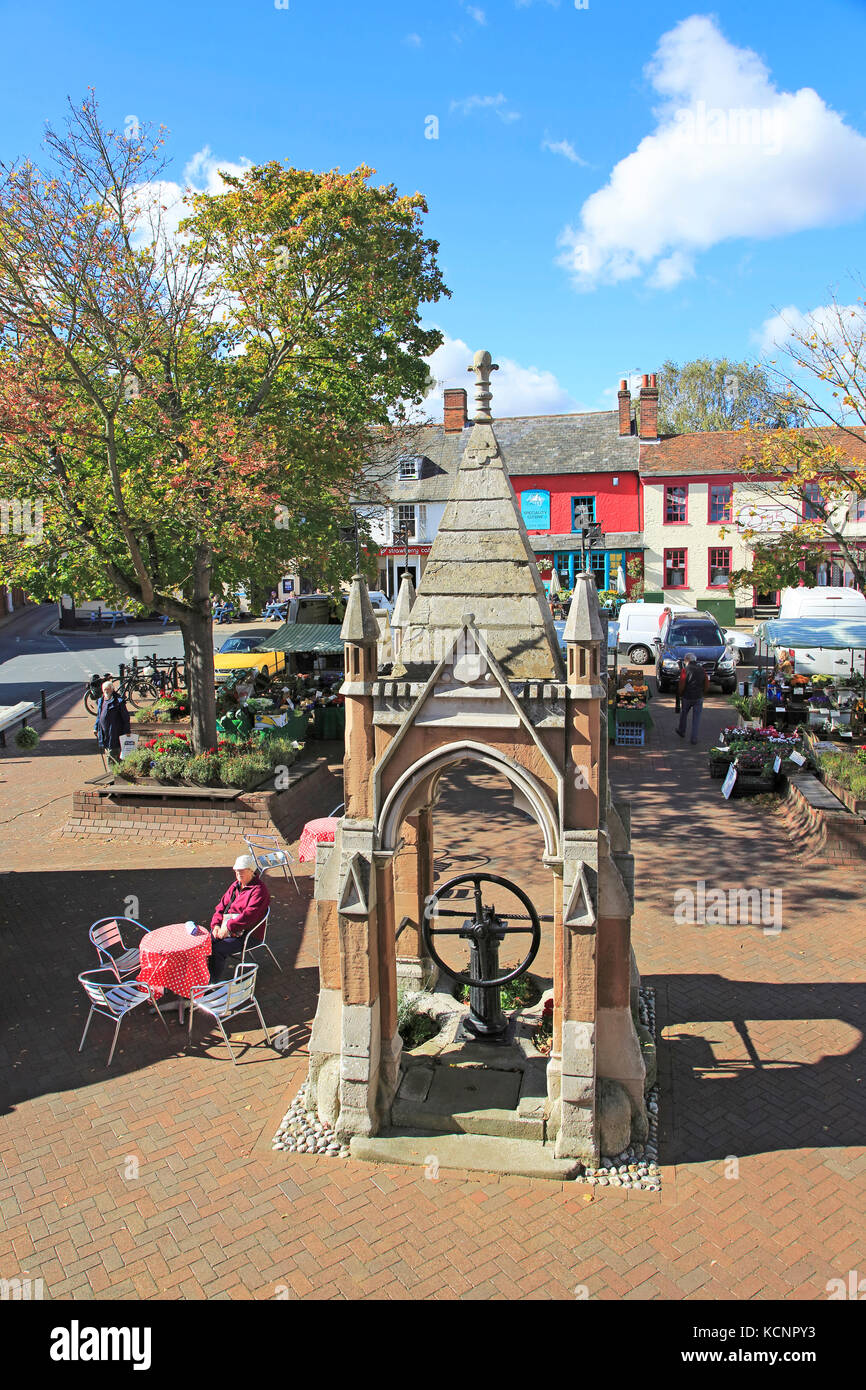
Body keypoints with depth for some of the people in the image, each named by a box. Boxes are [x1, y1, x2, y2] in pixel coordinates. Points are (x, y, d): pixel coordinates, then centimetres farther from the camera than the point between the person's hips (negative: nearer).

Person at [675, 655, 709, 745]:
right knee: (696, 718, 6)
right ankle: (694, 738, 5)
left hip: (687, 697, -2)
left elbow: (681, 685, -14)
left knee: (684, 714, 20)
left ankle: (681, 731, 38)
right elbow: (707, 685, 6)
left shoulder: (685, 670, -11)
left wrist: (680, 694, 2)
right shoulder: (702, 670, 2)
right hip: (699, 698, 2)